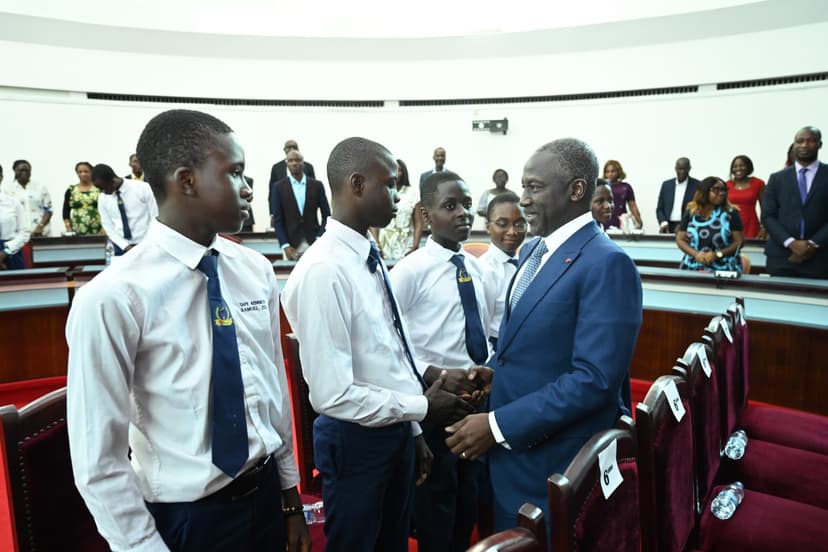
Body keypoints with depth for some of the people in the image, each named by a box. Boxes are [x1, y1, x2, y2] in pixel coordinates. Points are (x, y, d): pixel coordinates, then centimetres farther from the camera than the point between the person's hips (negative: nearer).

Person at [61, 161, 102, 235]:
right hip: (78, 232, 2)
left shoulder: (99, 189, 3)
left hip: (97, 232, -1)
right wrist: (69, 229, -1)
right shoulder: (71, 190, 9)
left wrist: (104, 228, -8)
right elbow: (66, 212, 10)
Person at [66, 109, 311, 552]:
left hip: (267, 495, 5)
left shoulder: (256, 272, -4)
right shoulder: (112, 298, -20)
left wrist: (290, 494, 9)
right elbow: (99, 461, -15)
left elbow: (275, 386, 3)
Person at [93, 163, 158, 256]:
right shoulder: (102, 199, 4)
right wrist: (126, 246, -9)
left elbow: (155, 218, -6)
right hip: (120, 248, 3)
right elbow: (108, 226, 4)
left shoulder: (142, 188, -7)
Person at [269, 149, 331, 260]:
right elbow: (277, 219, 0)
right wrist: (285, 246, -10)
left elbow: (326, 215, 5)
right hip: (291, 245, -1)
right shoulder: (278, 187, 3)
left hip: (314, 243, 1)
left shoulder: (317, 185, 5)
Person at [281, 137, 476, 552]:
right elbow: (332, 394, -26)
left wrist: (412, 429, 13)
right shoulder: (323, 270, -25)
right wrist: (422, 408, -16)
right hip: (355, 440, -8)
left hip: (396, 432, 8)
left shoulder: (371, 257, 2)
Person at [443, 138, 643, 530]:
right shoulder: (531, 250, 8)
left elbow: (594, 379, -24)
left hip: (557, 464, -8)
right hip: (511, 452, 8)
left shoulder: (608, 264, -19)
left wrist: (497, 425, -22)